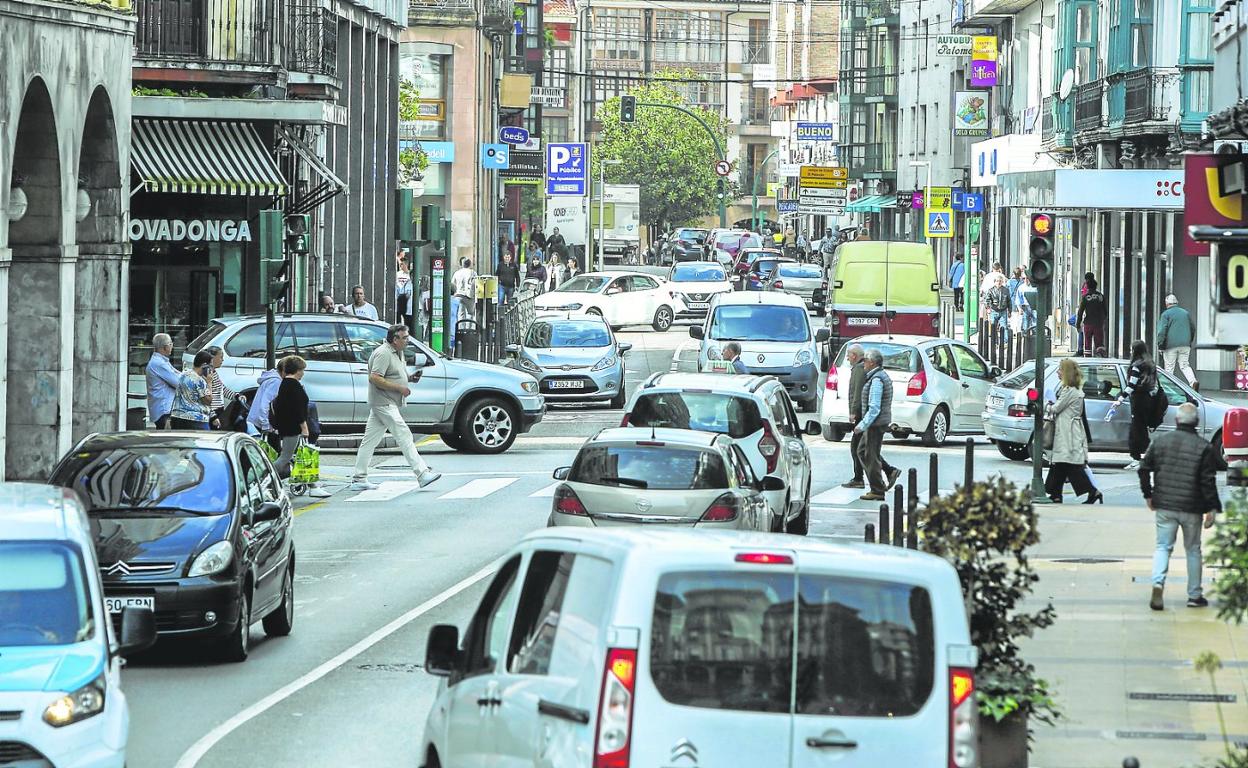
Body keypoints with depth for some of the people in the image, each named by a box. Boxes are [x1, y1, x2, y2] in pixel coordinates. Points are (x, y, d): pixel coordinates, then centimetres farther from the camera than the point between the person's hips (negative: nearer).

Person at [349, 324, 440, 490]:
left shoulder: (398, 353, 17)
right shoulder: (383, 354, -15)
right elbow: (374, 378, -23)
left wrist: (410, 378, 9)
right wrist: (399, 388, -22)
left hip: (389, 404, 11)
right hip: (384, 403, -11)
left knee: (370, 440, 10)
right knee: (404, 437, -12)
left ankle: (358, 480, 12)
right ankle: (422, 474, -14)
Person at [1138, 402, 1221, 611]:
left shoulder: (1160, 441, 1)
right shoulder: (1203, 447, -7)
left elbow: (1144, 469, 5)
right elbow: (1208, 481, -9)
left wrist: (1148, 495, 18)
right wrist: (1212, 508, -3)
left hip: (1164, 506, 2)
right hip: (1191, 508, -2)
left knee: (1163, 546, 8)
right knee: (1193, 550, 12)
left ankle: (1158, 582, -17)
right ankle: (1194, 595, 17)